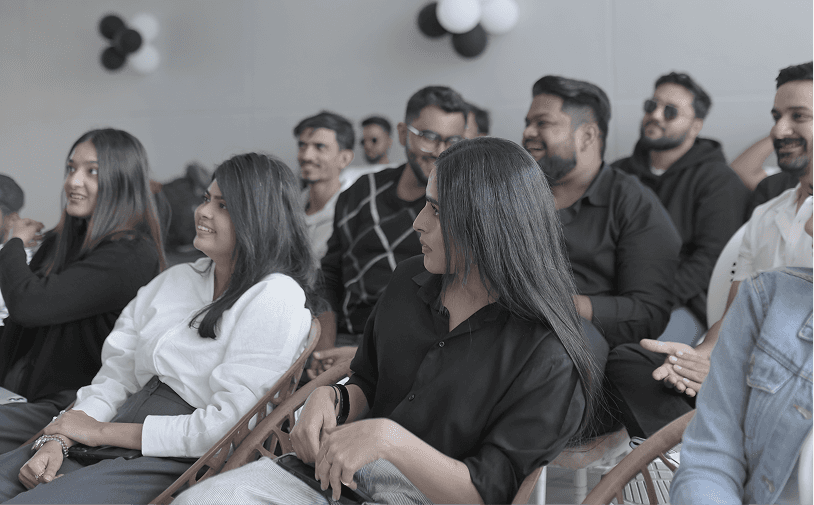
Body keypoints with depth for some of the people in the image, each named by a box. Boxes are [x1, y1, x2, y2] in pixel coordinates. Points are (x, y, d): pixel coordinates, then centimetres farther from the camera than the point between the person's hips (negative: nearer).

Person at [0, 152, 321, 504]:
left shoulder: (276, 297, -7)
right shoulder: (175, 279, 17)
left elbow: (228, 425, -15)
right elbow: (116, 376, 12)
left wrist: (102, 431, -9)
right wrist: (56, 441, -7)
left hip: (175, 465, -7)